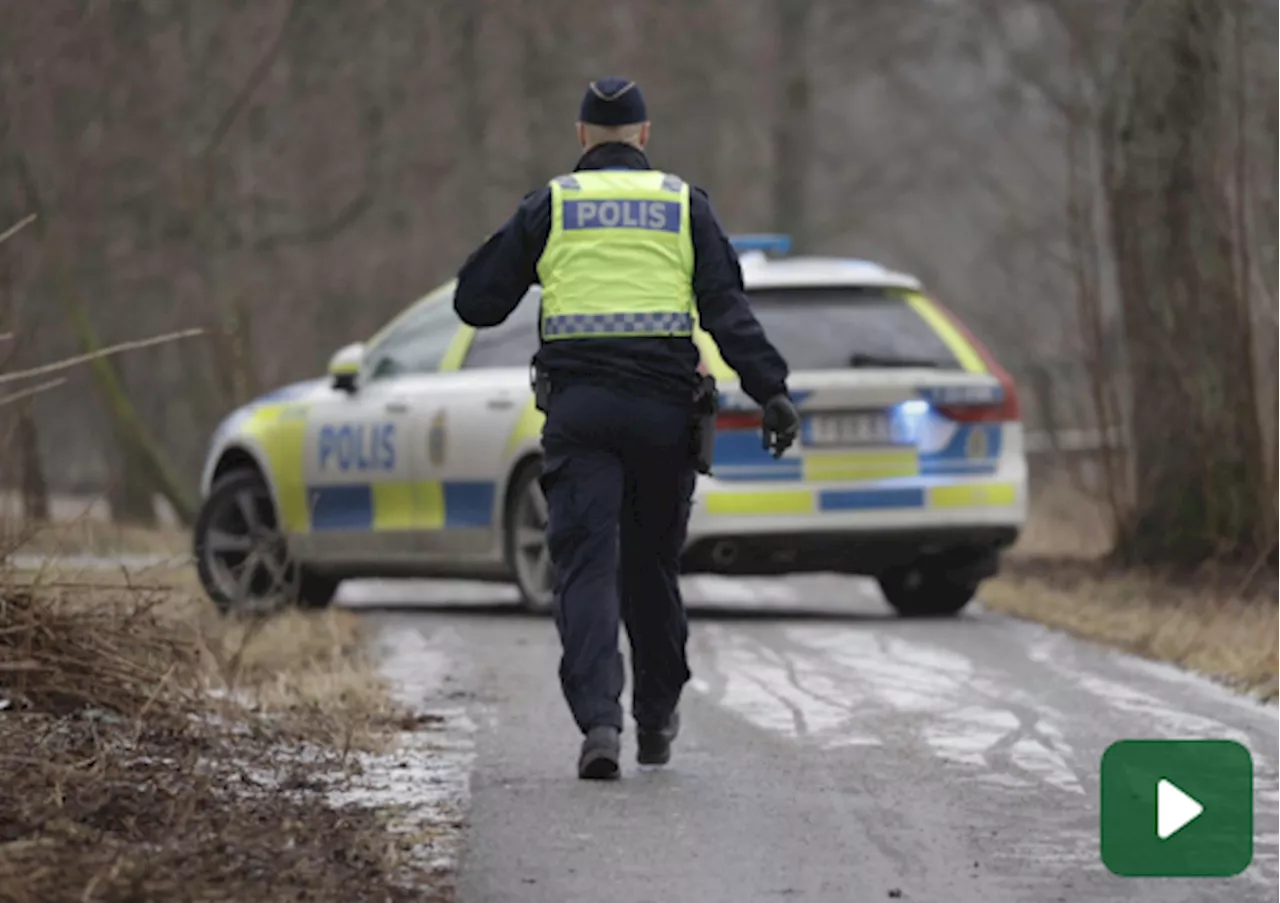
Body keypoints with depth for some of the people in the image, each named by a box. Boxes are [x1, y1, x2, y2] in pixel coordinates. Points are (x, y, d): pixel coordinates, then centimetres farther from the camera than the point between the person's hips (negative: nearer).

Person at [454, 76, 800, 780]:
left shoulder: (549, 206, 7)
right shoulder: (683, 204, 8)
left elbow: (476, 302, 8)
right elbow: (728, 308, -2)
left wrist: (519, 248, 26)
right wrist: (770, 390, -6)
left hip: (578, 406, -1)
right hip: (664, 406, 1)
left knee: (586, 565, -5)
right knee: (653, 564, 16)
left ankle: (598, 718, -23)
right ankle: (656, 722, 27)